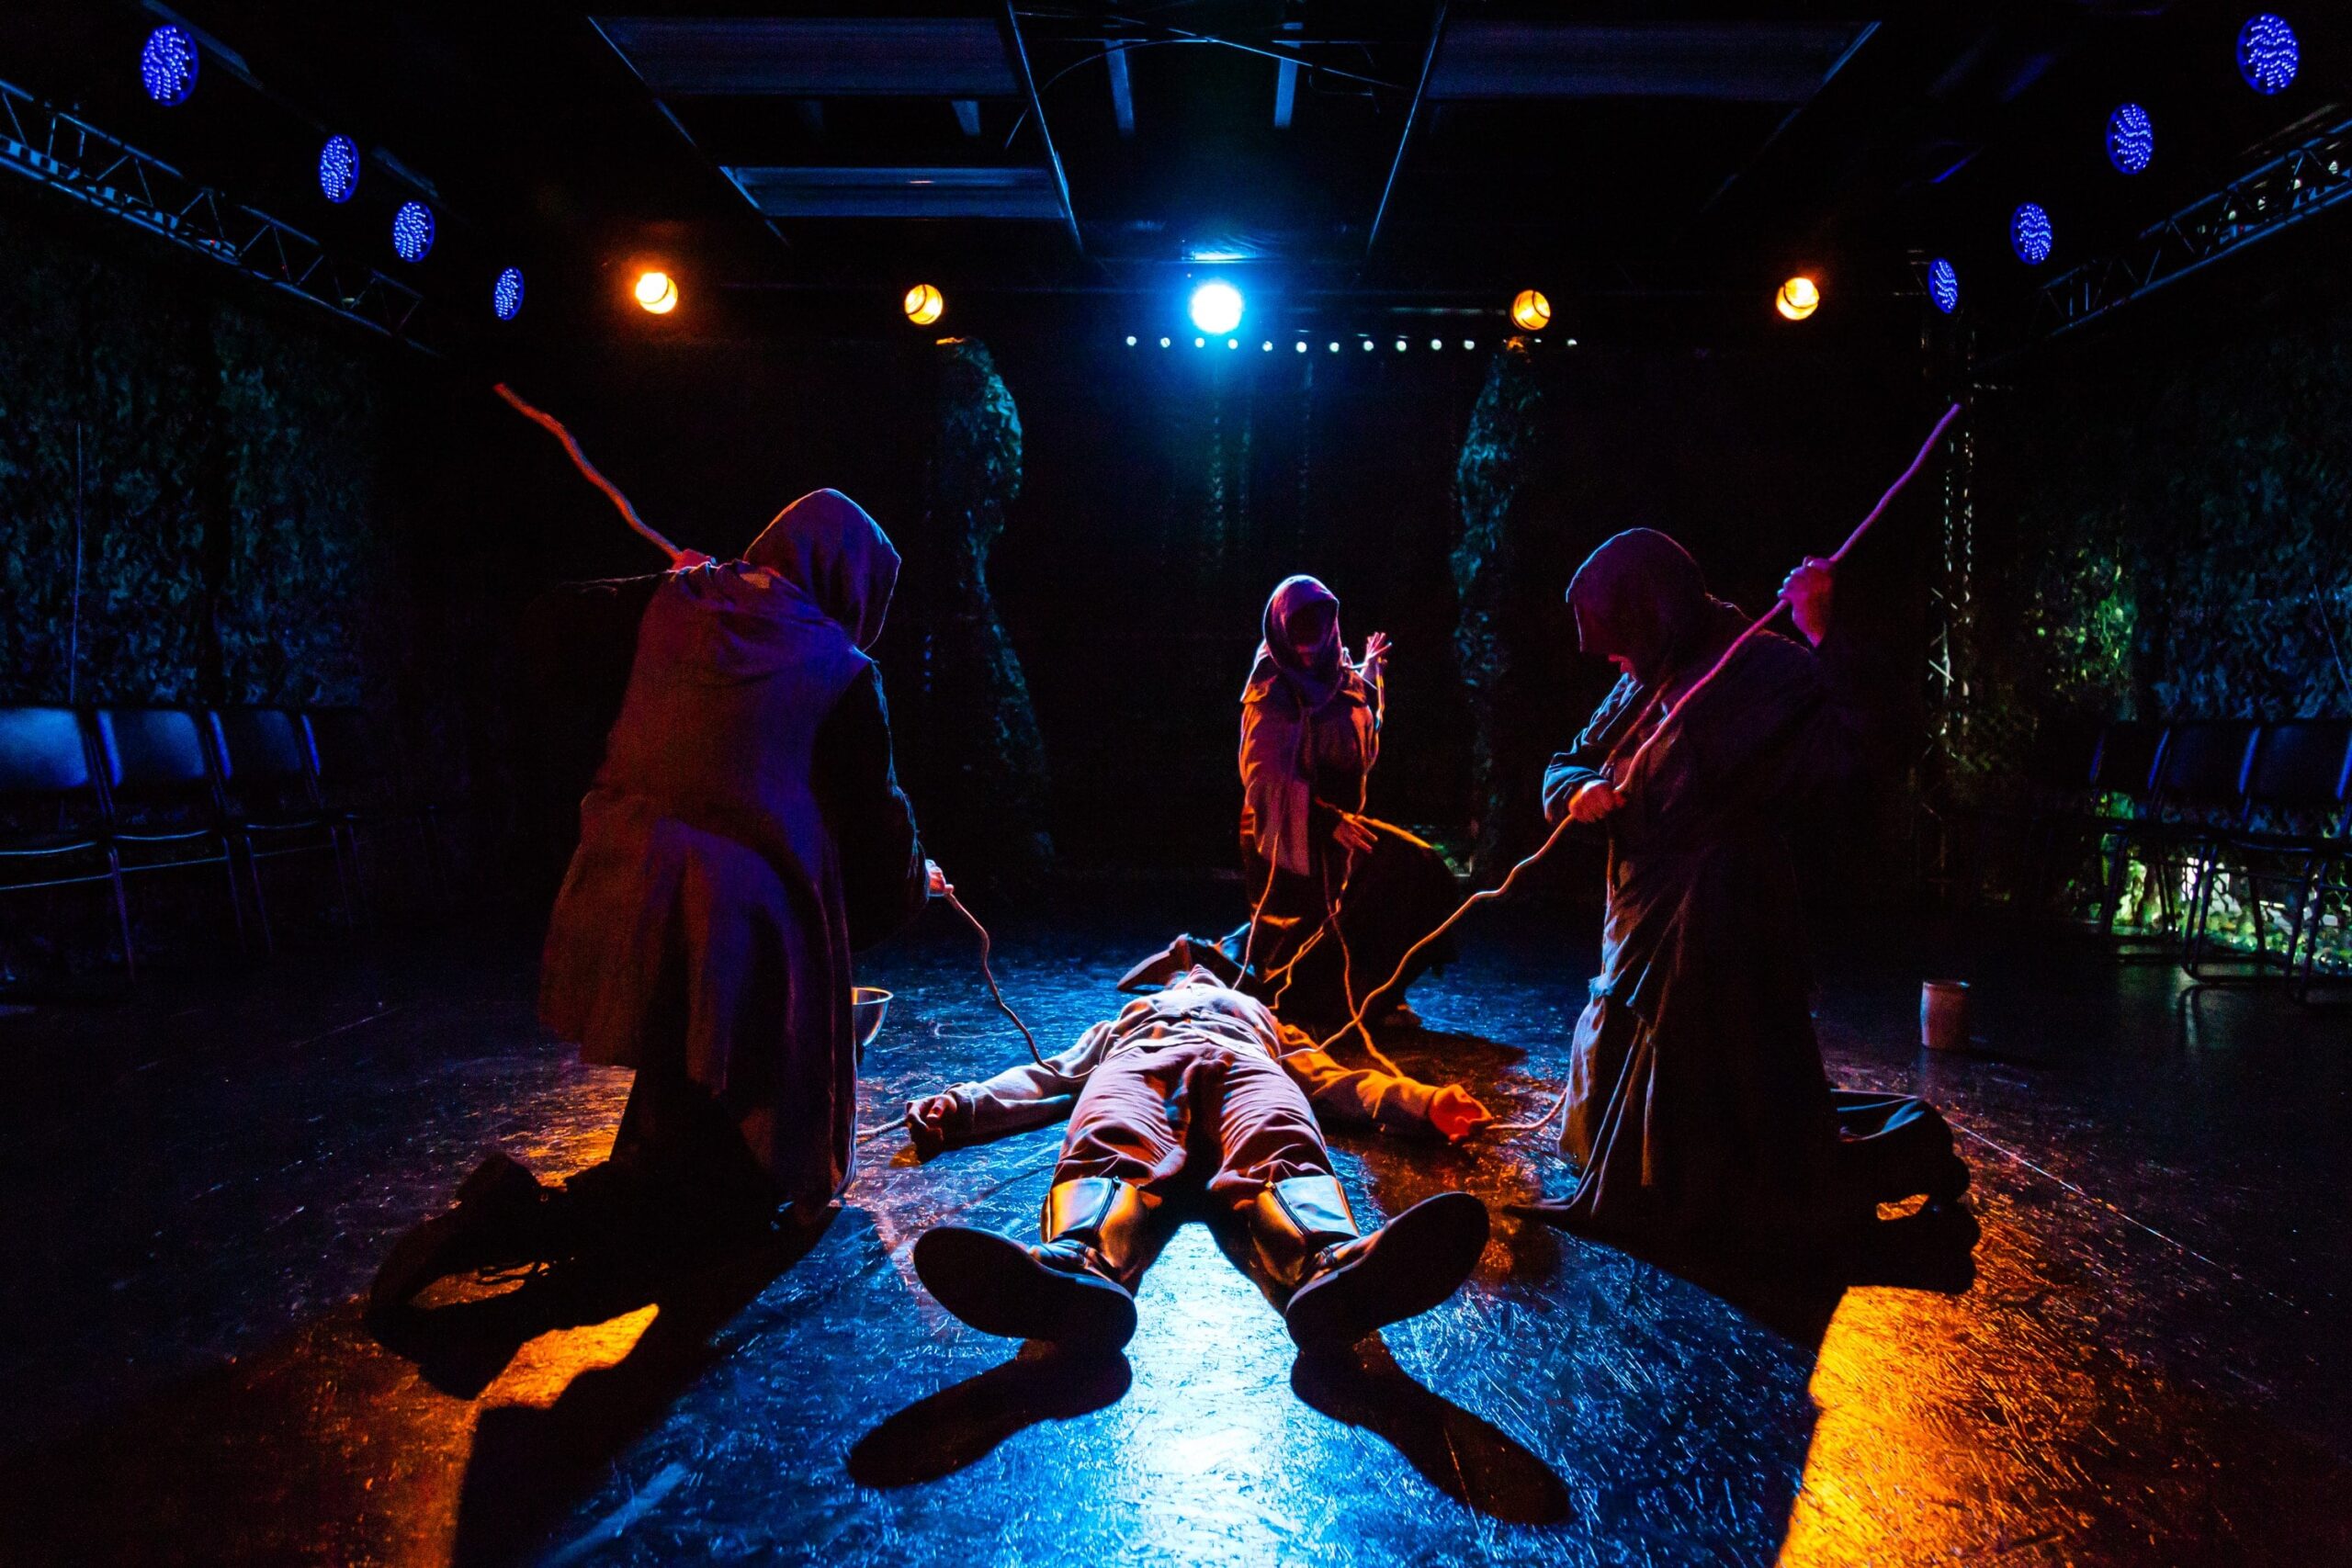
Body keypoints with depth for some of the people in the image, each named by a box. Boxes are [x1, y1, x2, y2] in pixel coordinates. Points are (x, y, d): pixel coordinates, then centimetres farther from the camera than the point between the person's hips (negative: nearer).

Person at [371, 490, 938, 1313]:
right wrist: (912, 882, 22)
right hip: (734, 935, -7)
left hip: (619, 908, 8)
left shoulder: (676, 599, 8)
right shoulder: (843, 673, -6)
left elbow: (553, 626, 24)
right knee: (741, 1183, 2)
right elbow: (874, 821, -1)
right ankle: (529, 1217, -15)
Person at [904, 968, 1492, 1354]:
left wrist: (1427, 1101, 9)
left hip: (1243, 1061, 0)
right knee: (1109, 1147, -38)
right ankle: (1082, 1265, -69)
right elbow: (1049, 1077, 31)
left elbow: (1337, 1083, 29)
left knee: (1282, 1146, -38)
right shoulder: (1123, 1022, 47)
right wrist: (958, 1105, 11)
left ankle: (1333, 1267, -69)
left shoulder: (1259, 1017, 46)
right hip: (1138, 1061, 1)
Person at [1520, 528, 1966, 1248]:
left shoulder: (1758, 667, -15)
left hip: (1719, 926, -9)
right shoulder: (1643, 686, 10)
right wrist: (1579, 791, -8)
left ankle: (1900, 1147, 25)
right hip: (1645, 924, 9)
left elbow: (1846, 752, -29)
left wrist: (1819, 635, -36)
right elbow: (1568, 764, 16)